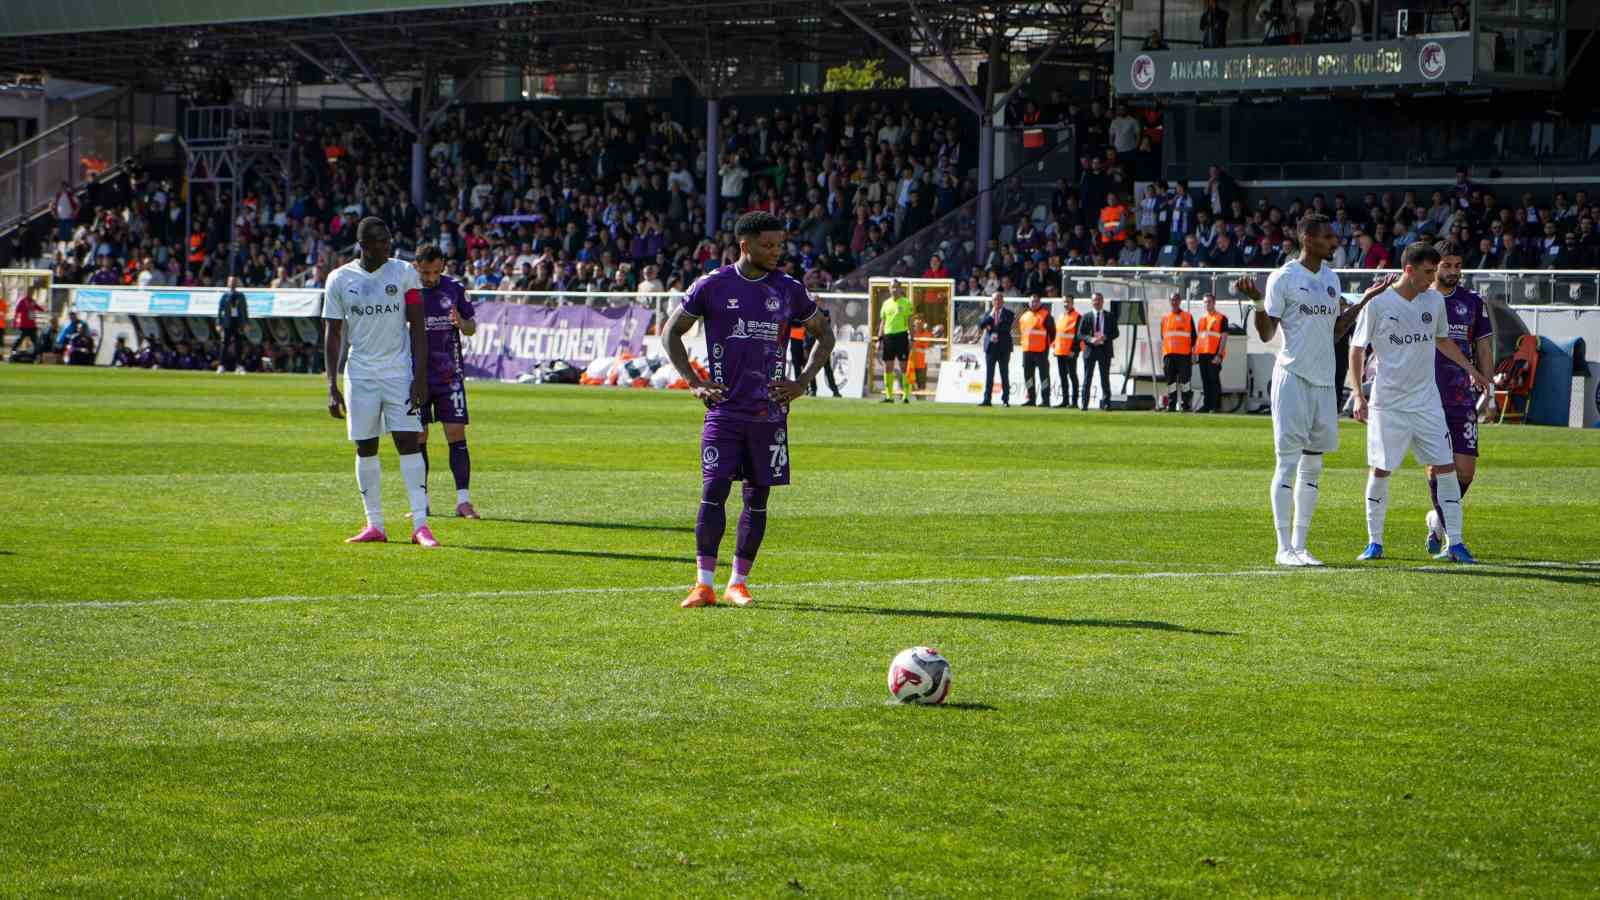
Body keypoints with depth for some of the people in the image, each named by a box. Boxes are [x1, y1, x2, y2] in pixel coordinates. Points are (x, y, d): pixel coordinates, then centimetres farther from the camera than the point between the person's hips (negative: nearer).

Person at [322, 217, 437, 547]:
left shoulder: (404, 274, -1)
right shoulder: (340, 279, 1)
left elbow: (417, 328, -1)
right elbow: (333, 334, 4)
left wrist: (420, 377, -8)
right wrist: (332, 386, -1)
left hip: (400, 371, -1)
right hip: (360, 374, 1)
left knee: (409, 443, -8)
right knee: (365, 448, 4)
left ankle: (420, 523, -10)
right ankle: (374, 525, 12)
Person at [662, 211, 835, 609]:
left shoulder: (789, 290, 5)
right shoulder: (712, 286, -1)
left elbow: (824, 334, 17)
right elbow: (672, 330, 9)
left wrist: (802, 383, 4)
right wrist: (694, 382, -1)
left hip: (770, 411, 2)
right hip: (724, 409, -2)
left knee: (758, 498, 5)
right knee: (714, 491, -10)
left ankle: (738, 583, 13)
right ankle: (704, 584, -8)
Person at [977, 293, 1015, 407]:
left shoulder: (1008, 314, 3)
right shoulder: (987, 314, 11)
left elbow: (1006, 327, -10)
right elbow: (981, 325, -4)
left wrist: (992, 328, -8)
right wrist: (991, 315, -11)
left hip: (1004, 347, -2)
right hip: (990, 346, 2)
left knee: (1004, 375, 1)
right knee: (989, 375, -2)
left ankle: (1005, 400, 4)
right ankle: (987, 400, -3)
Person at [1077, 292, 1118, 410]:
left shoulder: (1110, 317, 8)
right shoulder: (1086, 317, 5)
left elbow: (1115, 333, 4)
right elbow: (1080, 334, 1)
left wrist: (1105, 337, -15)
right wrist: (1090, 339, -17)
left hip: (1105, 350, 1)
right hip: (1090, 350, 0)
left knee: (1105, 378, 2)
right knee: (1087, 378, 0)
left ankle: (1106, 403, 5)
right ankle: (1084, 403, 1)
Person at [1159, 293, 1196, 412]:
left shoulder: (1188, 317, 6)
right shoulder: (1165, 318, 15)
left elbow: (1193, 337, 6)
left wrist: (1193, 354, -1)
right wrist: (1162, 356, 14)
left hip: (1184, 354, -3)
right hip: (1169, 354, 3)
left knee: (1184, 380, -4)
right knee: (1171, 381, 1)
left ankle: (1186, 404, 3)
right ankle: (1171, 405, 4)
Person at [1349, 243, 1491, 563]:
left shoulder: (1434, 300, 6)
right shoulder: (1378, 303, -8)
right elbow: (1357, 349, -3)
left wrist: (1469, 368, 23)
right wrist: (1358, 395, -10)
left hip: (1427, 402, 4)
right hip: (1387, 402, -4)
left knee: (1446, 468, -3)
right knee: (1379, 470, -1)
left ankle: (1454, 542, 1)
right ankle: (1375, 542, 12)